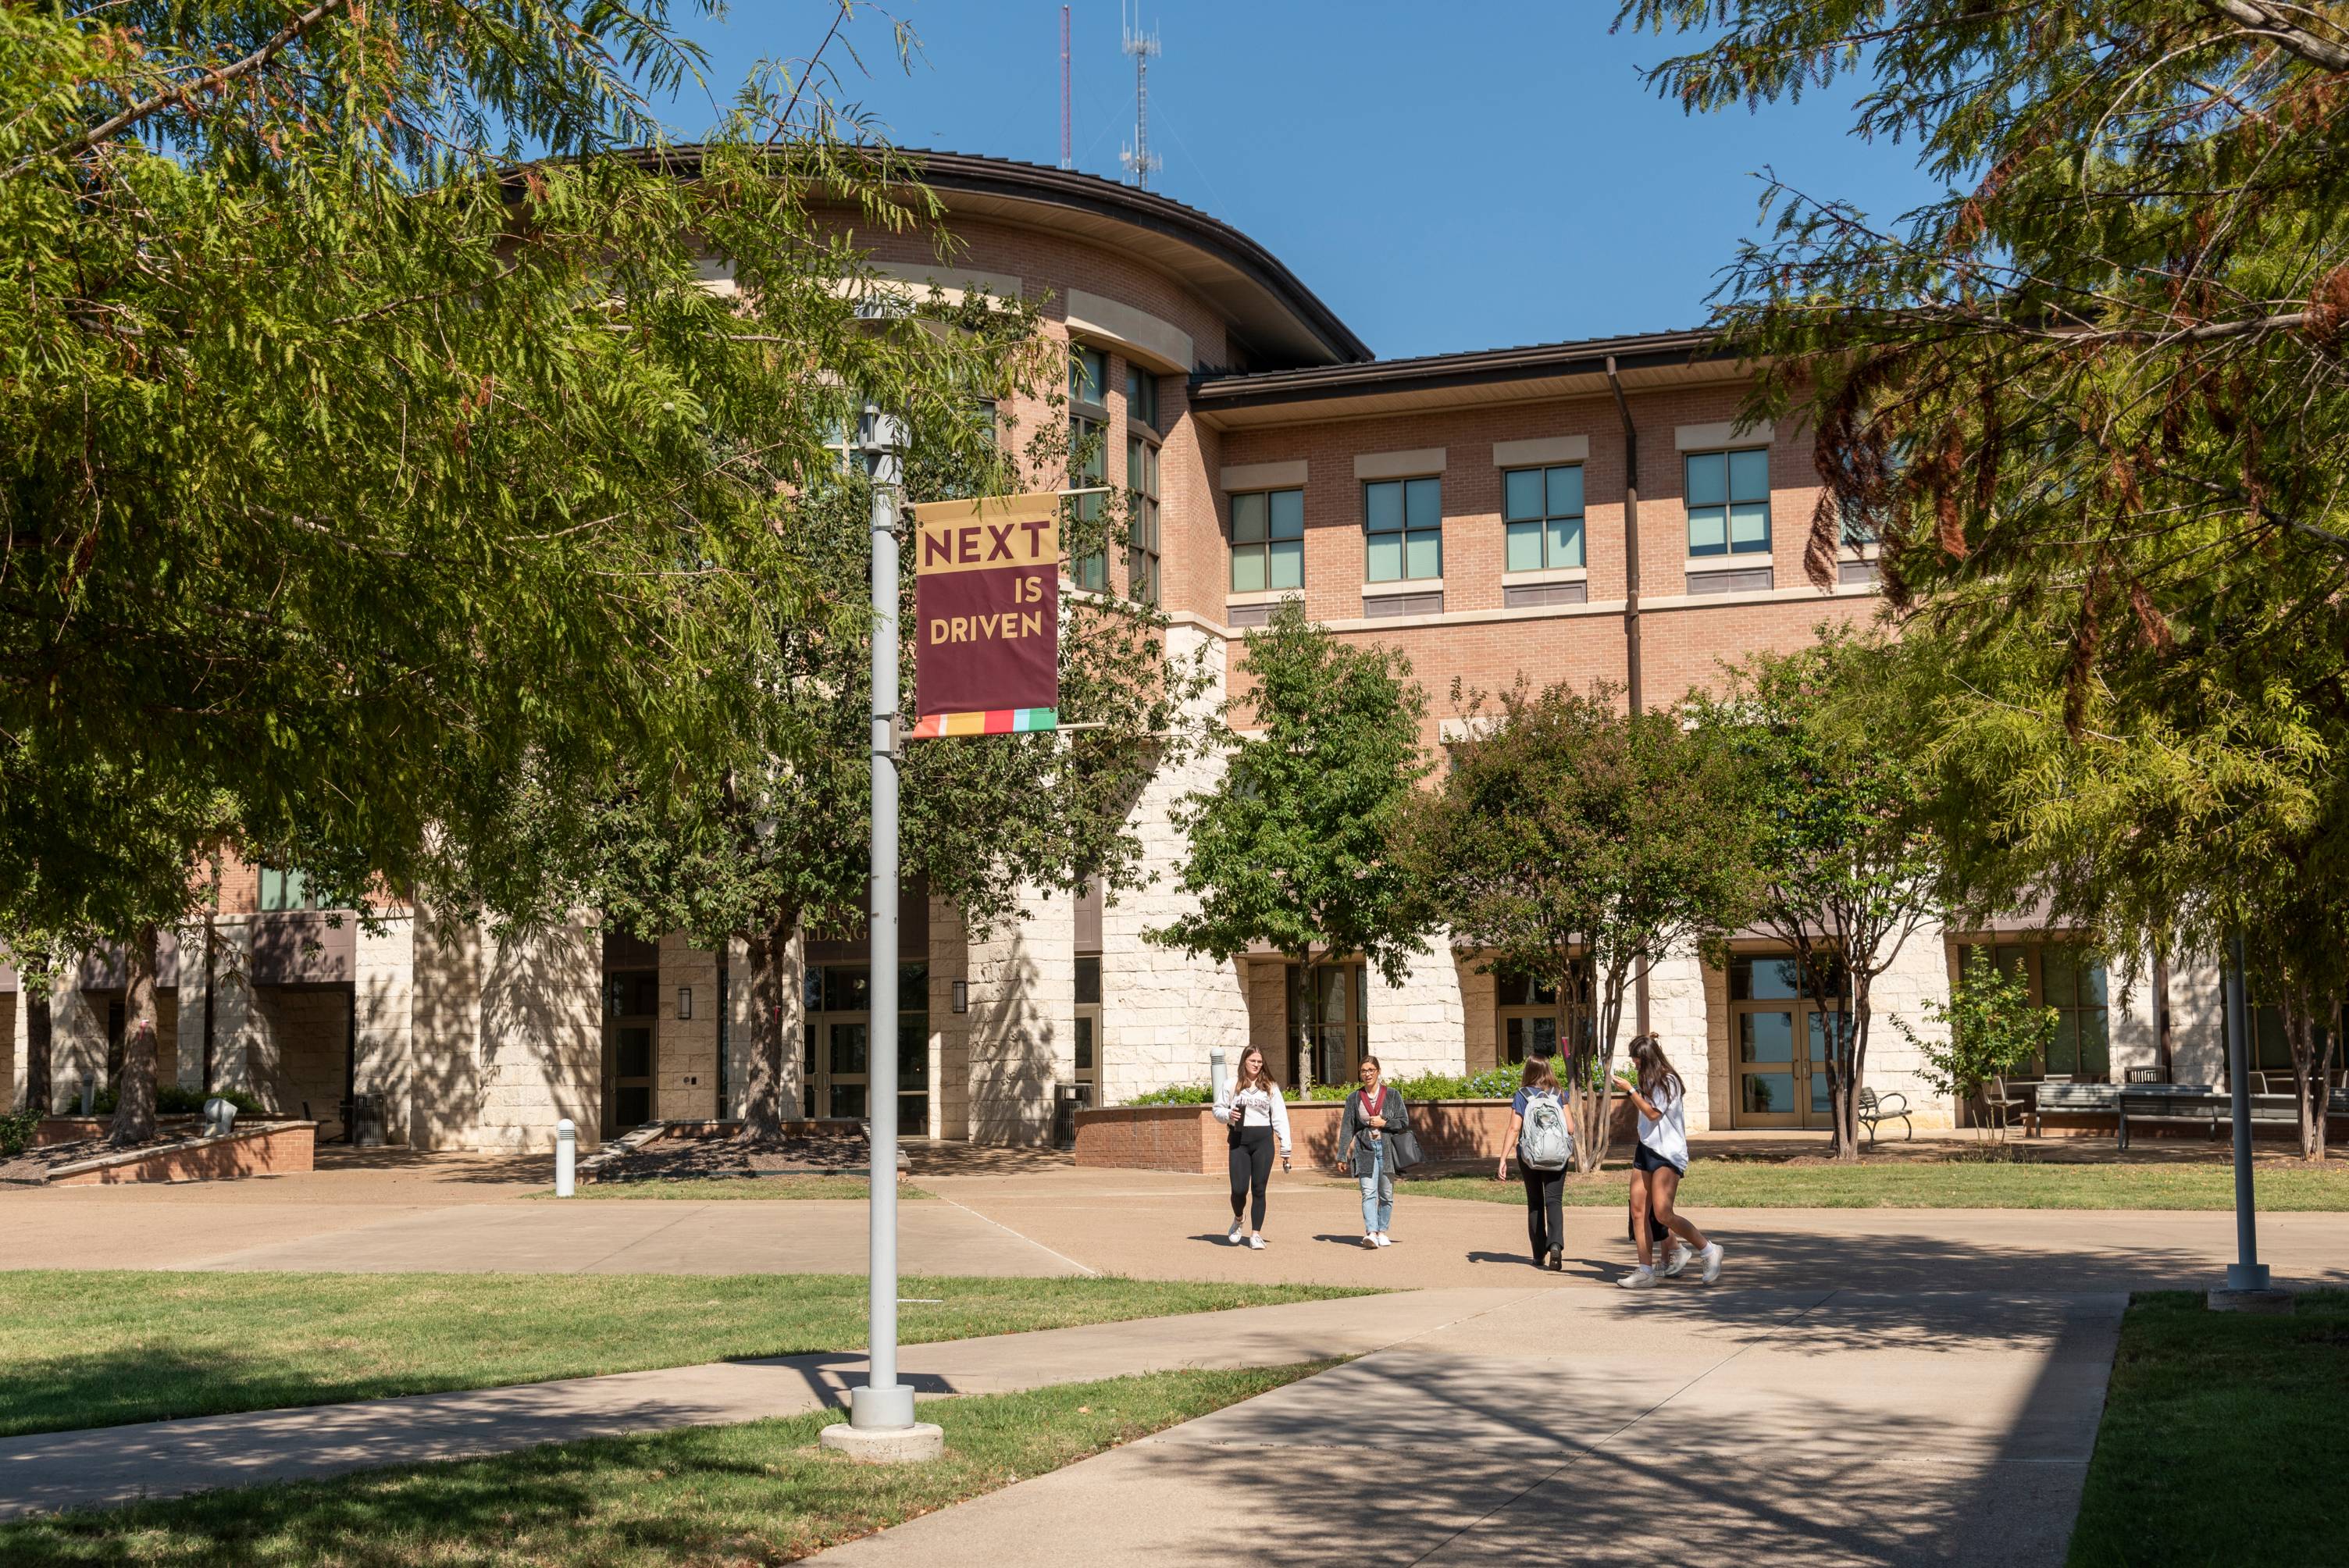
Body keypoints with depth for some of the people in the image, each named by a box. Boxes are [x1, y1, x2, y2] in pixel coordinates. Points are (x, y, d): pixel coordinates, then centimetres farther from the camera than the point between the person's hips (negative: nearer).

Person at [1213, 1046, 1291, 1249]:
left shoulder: (1270, 1087, 8)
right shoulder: (1232, 1085, 7)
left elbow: (1279, 1117, 5)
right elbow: (1218, 1109, 13)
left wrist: (1285, 1147, -1)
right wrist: (1228, 1115, -11)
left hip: (1263, 1140, 0)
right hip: (1239, 1140, 0)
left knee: (1259, 1189, 0)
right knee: (1239, 1189, -6)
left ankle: (1256, 1234, 8)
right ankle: (1238, 1219, 26)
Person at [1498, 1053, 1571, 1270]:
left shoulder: (1522, 1096, -4)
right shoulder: (1558, 1095, -1)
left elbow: (1514, 1129, -10)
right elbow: (1570, 1127, -1)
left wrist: (1503, 1160, -9)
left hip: (1529, 1157, 0)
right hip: (1557, 1156, 0)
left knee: (1534, 1203, 13)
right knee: (1554, 1201, -2)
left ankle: (1539, 1255, 17)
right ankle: (1556, 1243, -27)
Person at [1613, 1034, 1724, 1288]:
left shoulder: (1668, 1081, -10)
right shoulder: (1650, 1082, 19)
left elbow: (1653, 1113, -15)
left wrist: (1631, 1090, -11)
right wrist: (1633, 1090, 17)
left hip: (1667, 1152, -9)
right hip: (1646, 1150, 9)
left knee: (1663, 1213, -16)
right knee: (1639, 1212, 0)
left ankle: (1708, 1250, 0)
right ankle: (1645, 1270, 0)